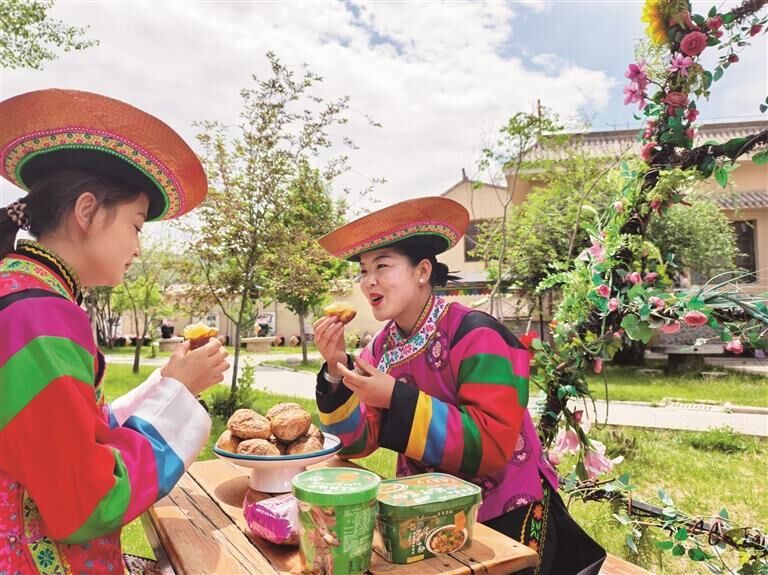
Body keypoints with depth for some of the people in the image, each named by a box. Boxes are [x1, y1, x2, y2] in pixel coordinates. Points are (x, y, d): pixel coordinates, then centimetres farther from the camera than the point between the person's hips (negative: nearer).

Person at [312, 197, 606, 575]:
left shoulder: (476, 337, -24)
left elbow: (491, 446, -30)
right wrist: (336, 370, -21)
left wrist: (396, 399, -33)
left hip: (504, 514, -5)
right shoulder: (382, 347, -5)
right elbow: (358, 442, -6)